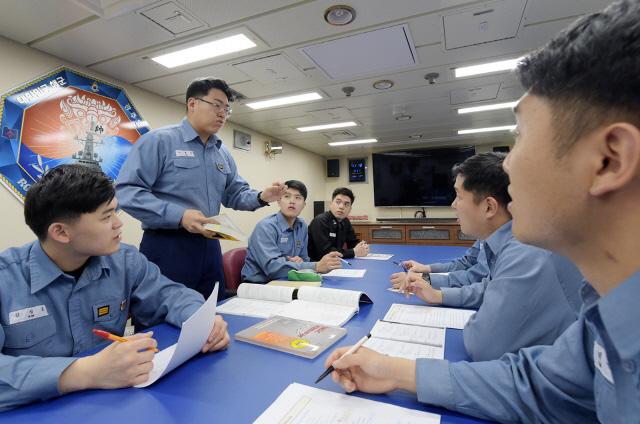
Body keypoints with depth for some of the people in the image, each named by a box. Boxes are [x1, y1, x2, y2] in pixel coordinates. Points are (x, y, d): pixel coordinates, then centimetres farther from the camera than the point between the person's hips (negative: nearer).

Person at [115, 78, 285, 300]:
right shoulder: (158, 140, -8)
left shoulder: (223, 153, 14)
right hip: (167, 247, -6)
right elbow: (127, 191, -15)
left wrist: (261, 197, -3)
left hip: (209, 247, 7)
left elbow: (235, 194, 18)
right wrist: (179, 215, -26)